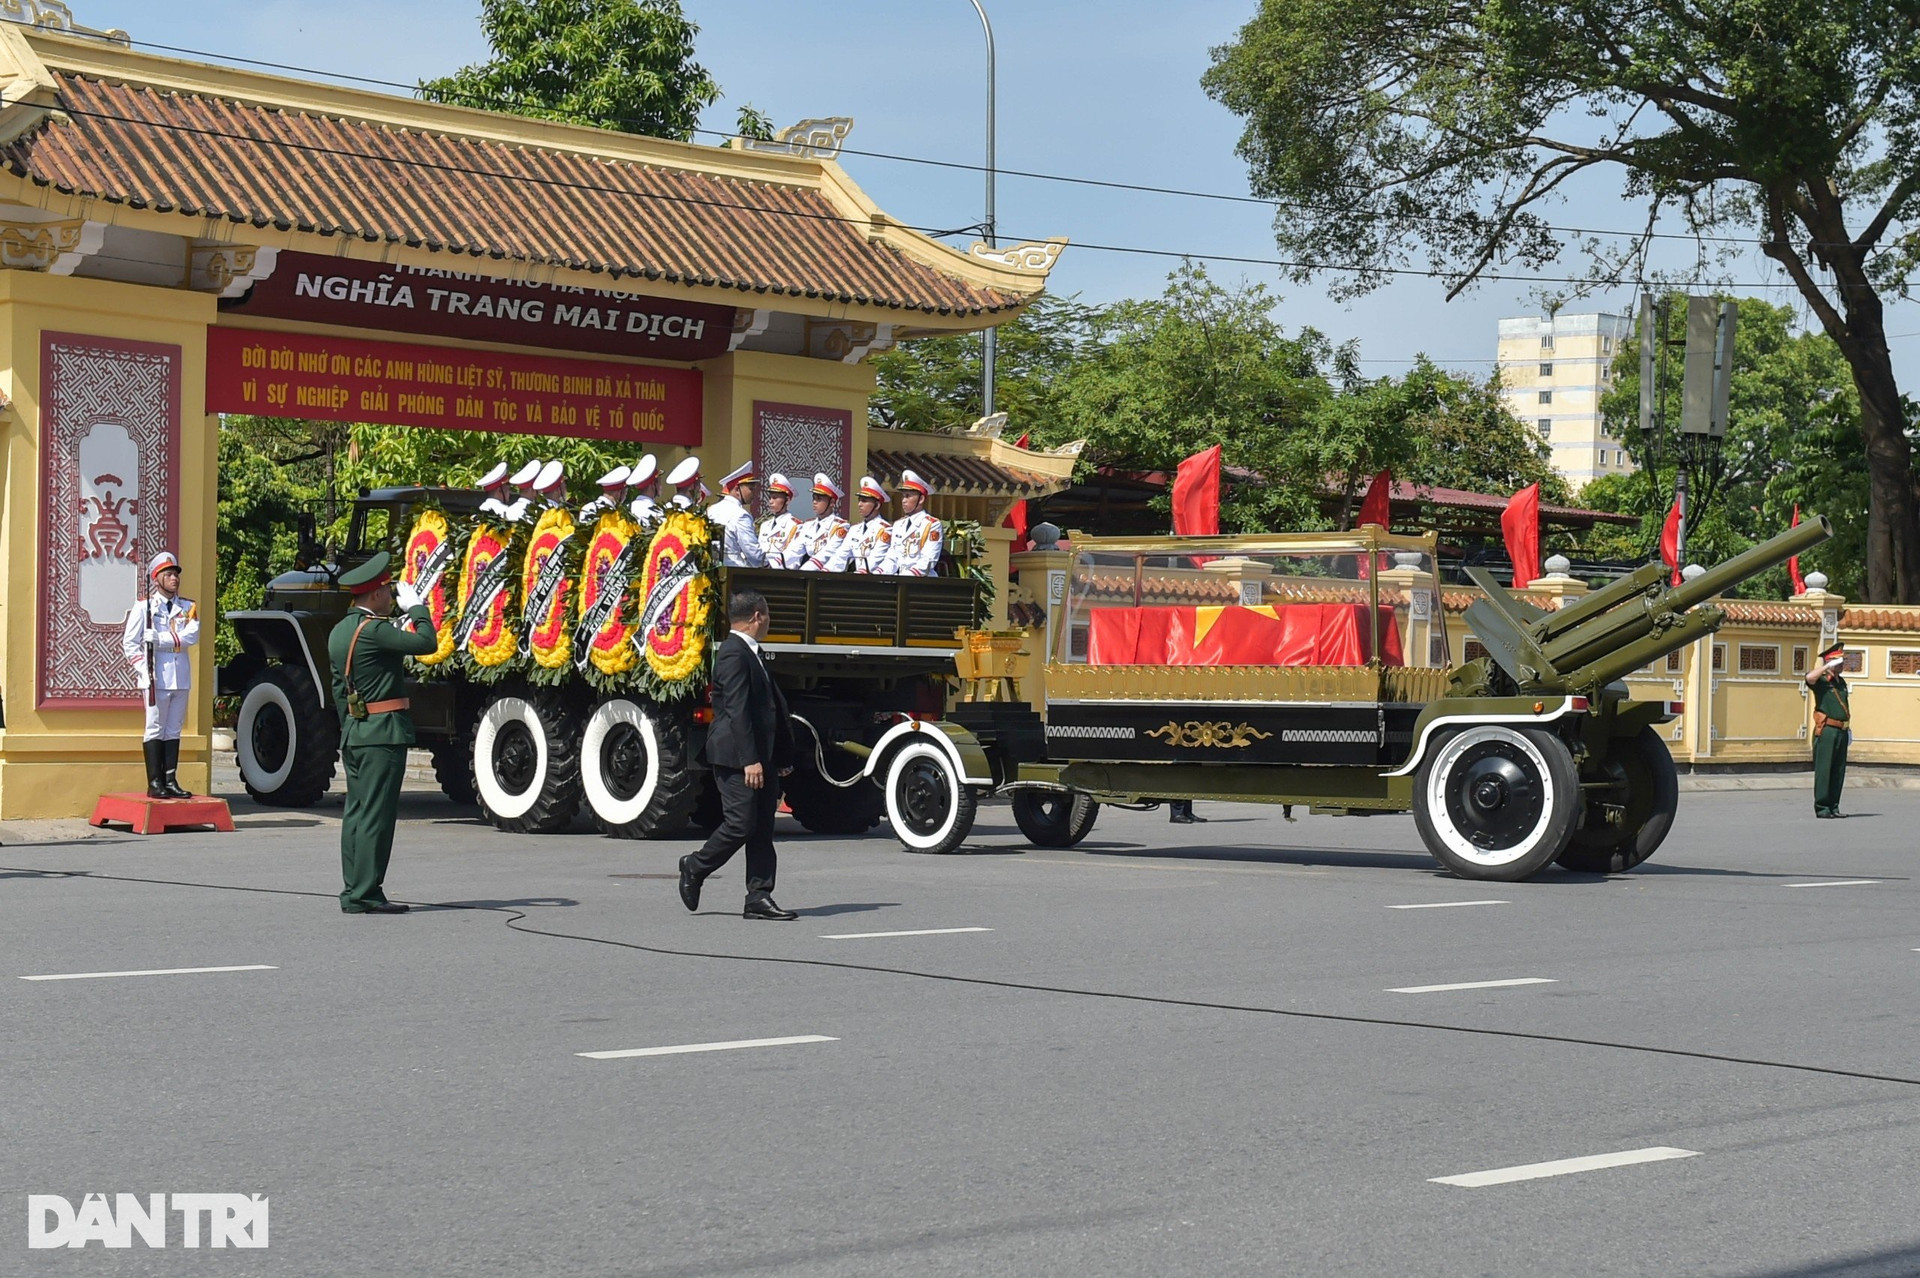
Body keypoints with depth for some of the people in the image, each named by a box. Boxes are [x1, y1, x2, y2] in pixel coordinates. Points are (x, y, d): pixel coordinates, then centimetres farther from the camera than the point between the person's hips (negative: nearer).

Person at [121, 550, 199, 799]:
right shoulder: (143, 607, 3)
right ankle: (154, 783, -3)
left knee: (173, 730, 6)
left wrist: (160, 639, -14)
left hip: (181, 677, 4)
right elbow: (129, 642, 0)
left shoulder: (188, 608, 12)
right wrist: (144, 670, -10)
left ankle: (170, 780, 9)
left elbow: (192, 636, -5)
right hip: (156, 679, -4)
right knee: (155, 729, -3)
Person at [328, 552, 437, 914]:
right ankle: (365, 894, -7)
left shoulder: (339, 632, 13)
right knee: (375, 813, -7)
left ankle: (354, 890, 13)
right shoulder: (373, 630, -16)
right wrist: (416, 606, -6)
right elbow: (427, 642, -19)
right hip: (383, 732, -9)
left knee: (356, 812, 10)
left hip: (353, 731, 9)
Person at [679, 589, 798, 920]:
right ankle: (694, 868, 12)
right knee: (740, 825, -8)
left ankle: (759, 898, 5)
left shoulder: (750, 654, 19)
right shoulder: (734, 654, -14)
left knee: (762, 830, 5)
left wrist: (780, 757, 19)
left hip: (760, 758, 10)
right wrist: (750, 760, -24)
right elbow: (737, 711, -21)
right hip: (736, 757, -10)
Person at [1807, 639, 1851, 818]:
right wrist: (1827, 666, -22)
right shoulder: (1822, 681, -6)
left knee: (1839, 771, 9)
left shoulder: (1841, 682, 18)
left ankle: (1833, 806, 15)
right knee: (1824, 770, -6)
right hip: (1826, 731, -8)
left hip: (1841, 731, 8)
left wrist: (1848, 726, 23)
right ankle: (1822, 807, -3)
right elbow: (1809, 678, -30)